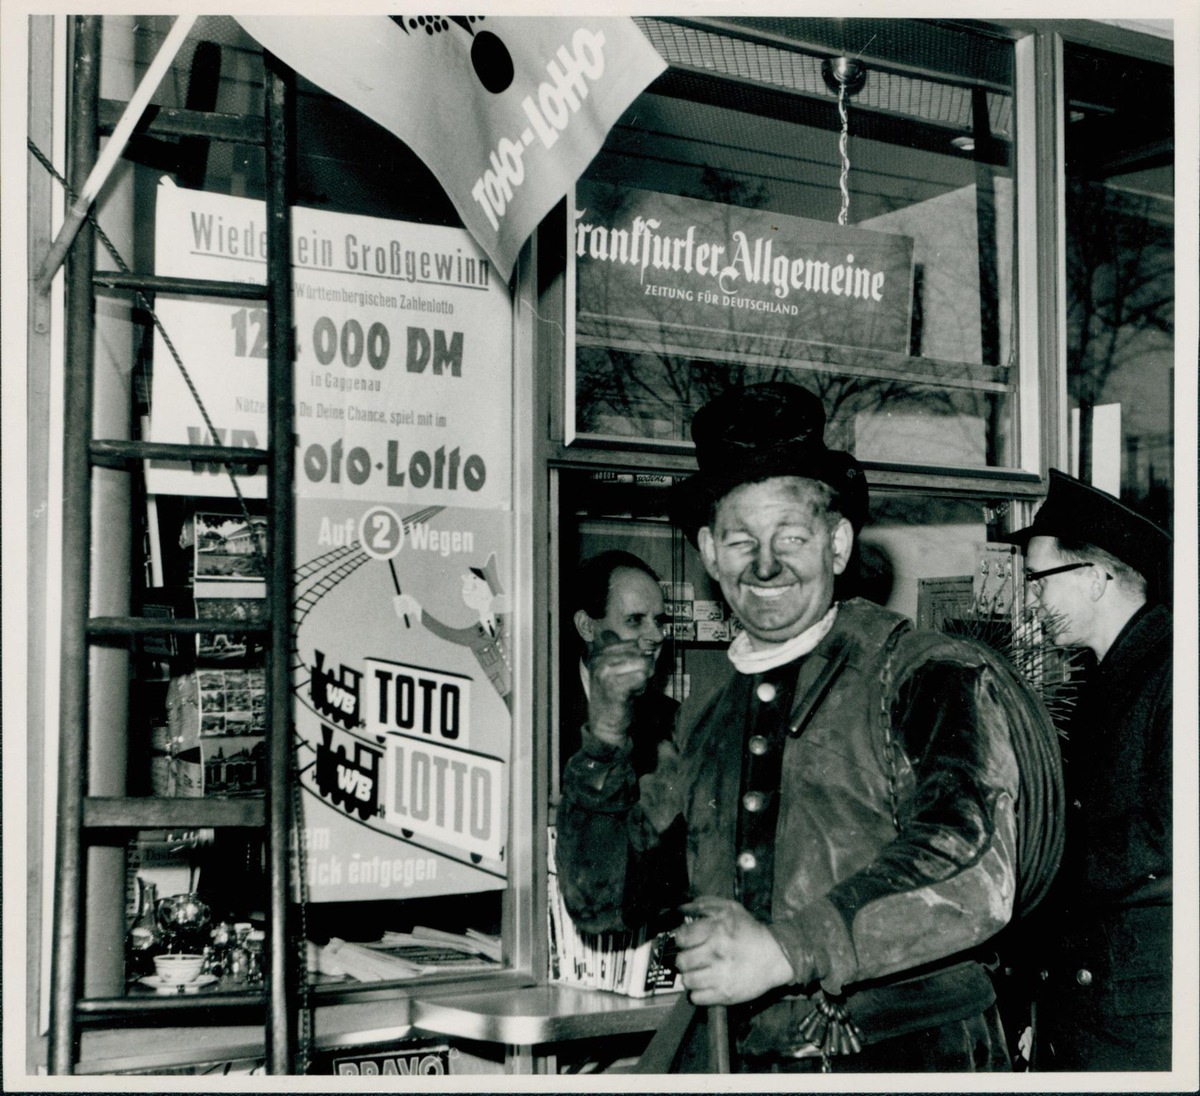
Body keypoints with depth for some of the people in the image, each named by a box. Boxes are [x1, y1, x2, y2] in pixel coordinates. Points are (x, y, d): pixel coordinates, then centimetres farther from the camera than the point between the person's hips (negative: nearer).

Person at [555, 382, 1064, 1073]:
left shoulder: (926, 676, -4)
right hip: (735, 1062, 4)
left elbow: (971, 872, -17)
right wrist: (607, 744, -1)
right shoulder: (702, 716, 9)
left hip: (909, 1059, -4)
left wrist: (787, 948, -26)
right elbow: (601, 902, 13)